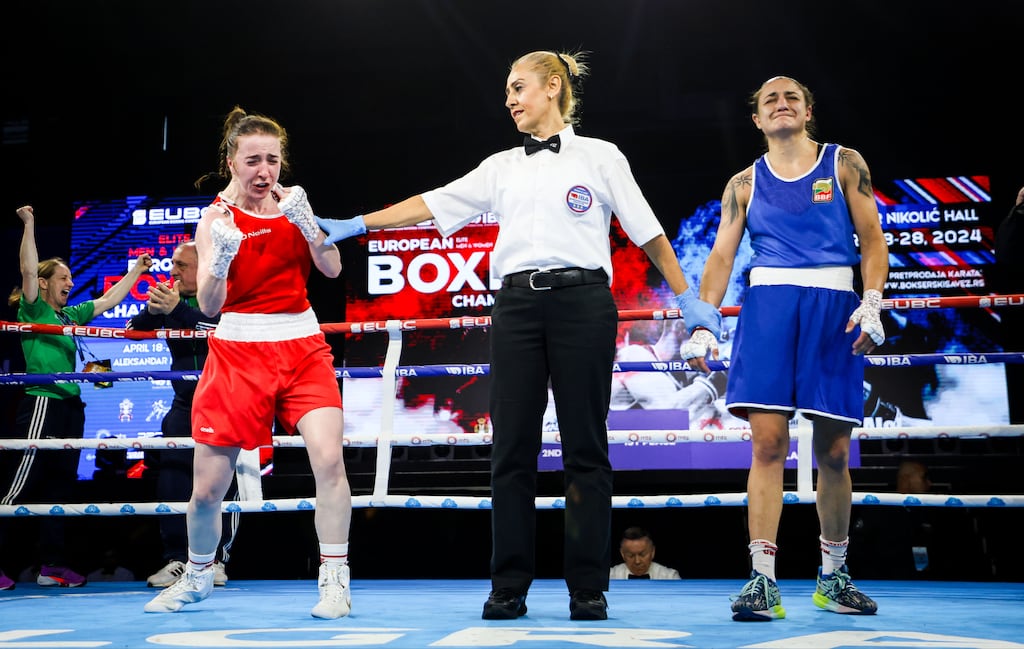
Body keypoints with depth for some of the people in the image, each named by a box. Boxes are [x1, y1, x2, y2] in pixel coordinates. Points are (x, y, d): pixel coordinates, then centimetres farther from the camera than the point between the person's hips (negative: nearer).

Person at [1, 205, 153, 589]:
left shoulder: (71, 315, 18)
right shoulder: (32, 310, -1)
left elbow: (109, 300, 27)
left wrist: (136, 271, 28)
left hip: (70, 407, 8)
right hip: (42, 405, -8)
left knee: (59, 486, 9)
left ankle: (51, 565, 14)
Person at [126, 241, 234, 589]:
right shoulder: (169, 297, 7)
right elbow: (133, 332, 3)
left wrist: (177, 310, -36)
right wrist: (152, 311, -17)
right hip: (185, 404, 5)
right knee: (171, 479, -5)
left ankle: (217, 559, 7)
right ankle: (176, 559, 2)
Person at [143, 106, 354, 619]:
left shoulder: (290, 201, 5)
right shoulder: (216, 217, -4)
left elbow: (331, 268, -5)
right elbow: (209, 306, -12)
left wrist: (307, 224, -21)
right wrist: (220, 261, -31)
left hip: (302, 345, 2)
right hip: (238, 350, -1)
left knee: (329, 459, -20)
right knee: (207, 487, 3)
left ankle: (334, 582, -8)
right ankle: (197, 576, 30)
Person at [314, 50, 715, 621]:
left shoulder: (600, 156, 8)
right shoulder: (501, 167, 17)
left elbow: (646, 230, 7)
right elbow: (432, 204, 13)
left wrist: (687, 297, 3)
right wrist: (354, 225, 7)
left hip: (582, 302, -3)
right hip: (517, 306, 4)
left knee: (586, 446, -1)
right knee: (513, 448, 1)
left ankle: (588, 588, 8)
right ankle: (509, 588, 9)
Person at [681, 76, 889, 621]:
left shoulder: (845, 164, 11)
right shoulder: (745, 183, 13)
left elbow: (873, 240, 6)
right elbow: (720, 256, 7)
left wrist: (872, 304, -9)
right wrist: (703, 323, -6)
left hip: (834, 305, 0)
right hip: (768, 304, 0)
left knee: (833, 452, 4)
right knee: (768, 443, -11)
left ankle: (833, 577, 20)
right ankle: (762, 580, -8)